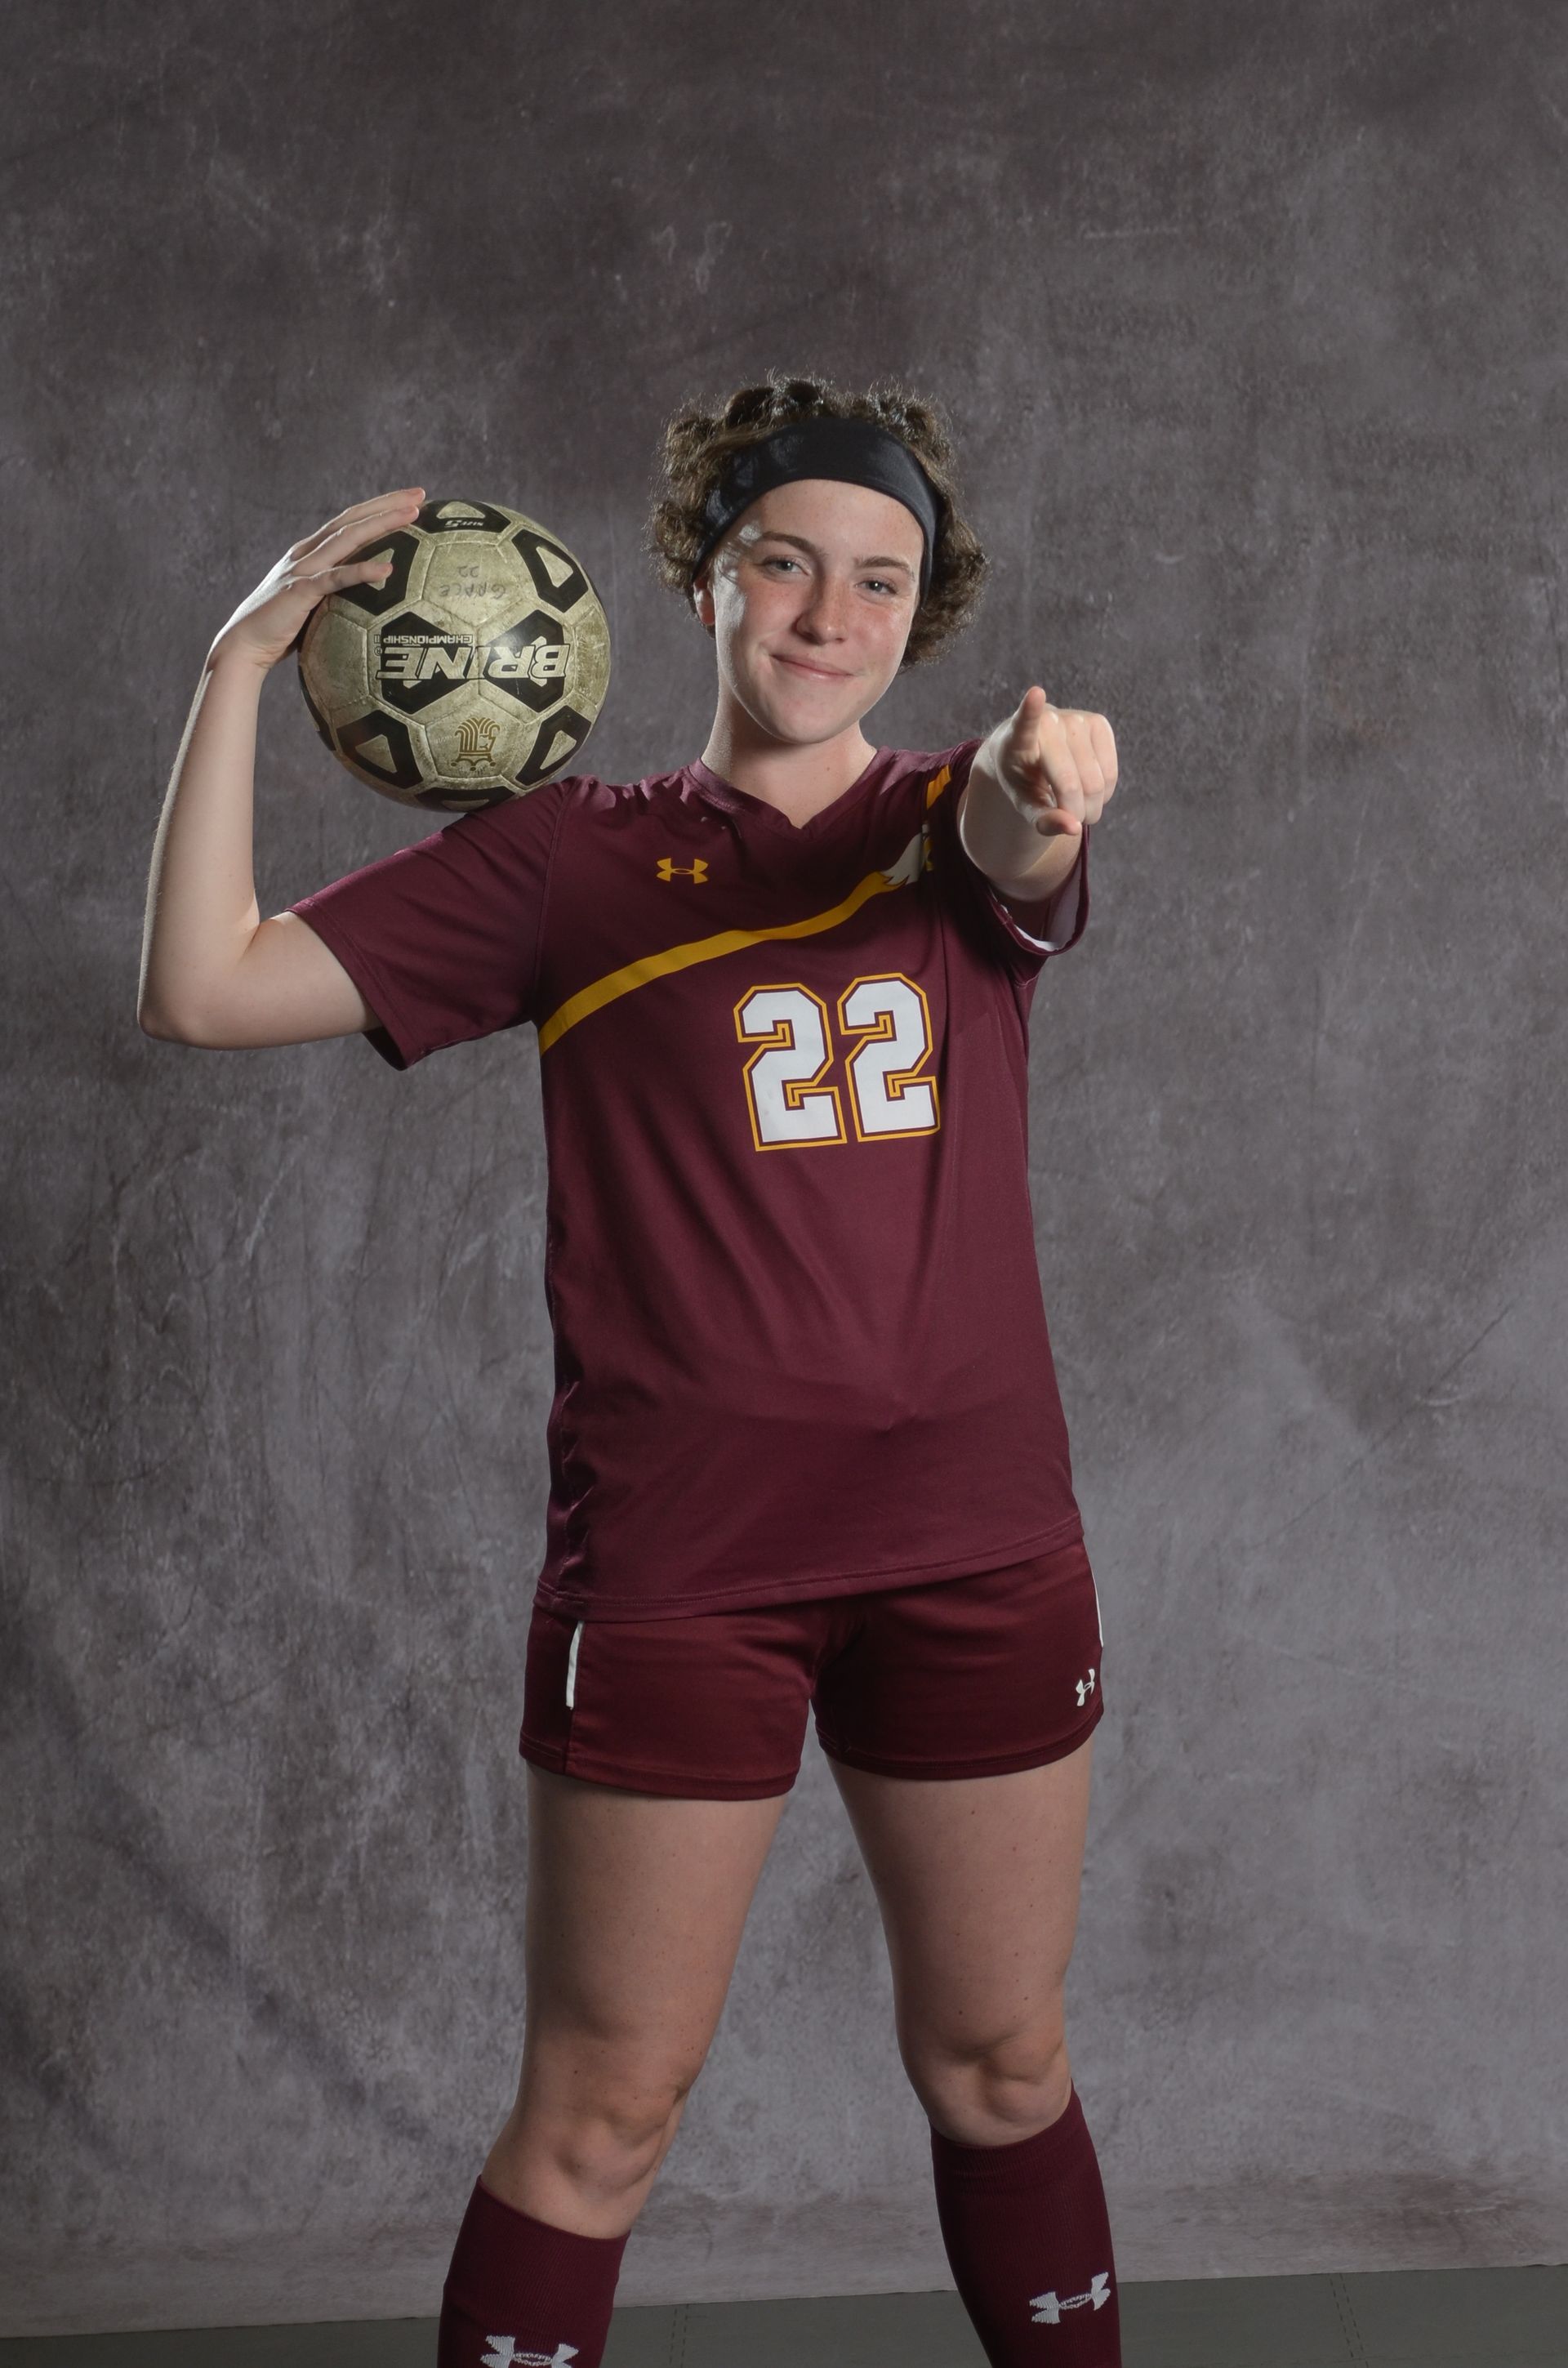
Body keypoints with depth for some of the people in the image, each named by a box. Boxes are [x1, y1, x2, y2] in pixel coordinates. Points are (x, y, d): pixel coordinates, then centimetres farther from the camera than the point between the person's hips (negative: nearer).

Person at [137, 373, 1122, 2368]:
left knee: (998, 2066, 16)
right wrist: (244, 660, -10)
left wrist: (1045, 778, -44)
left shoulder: (957, 822, 6)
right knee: (602, 2106, 3)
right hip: (675, 1554, -2)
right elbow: (207, 989, -5)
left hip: (976, 1541, 2)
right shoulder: (573, 861, 2)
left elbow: (1020, 854, -21)